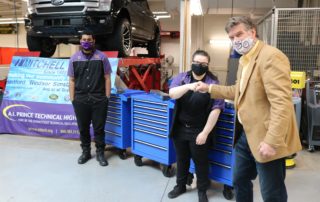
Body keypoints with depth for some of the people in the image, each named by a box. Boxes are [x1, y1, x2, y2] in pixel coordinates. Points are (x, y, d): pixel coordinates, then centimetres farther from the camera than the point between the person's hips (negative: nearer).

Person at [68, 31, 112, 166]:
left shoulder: (101, 57, 1)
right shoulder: (74, 58, 7)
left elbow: (107, 78, 2)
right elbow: (72, 80, 7)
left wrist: (107, 97, -3)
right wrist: (72, 99, 2)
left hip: (99, 99, -2)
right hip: (80, 99, 2)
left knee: (99, 128, 5)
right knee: (83, 128, 12)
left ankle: (100, 153, 19)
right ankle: (85, 152, 28)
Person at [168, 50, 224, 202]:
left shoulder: (213, 83, -10)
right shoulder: (181, 77, 0)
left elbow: (216, 109, -14)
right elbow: (172, 94, -18)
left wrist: (205, 132, -16)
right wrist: (188, 86, -37)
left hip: (198, 131, -3)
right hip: (180, 128, 3)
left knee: (200, 161, 11)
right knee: (181, 159, 20)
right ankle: (180, 185, 41)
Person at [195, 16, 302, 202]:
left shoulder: (271, 56, -19)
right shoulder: (244, 60, 12)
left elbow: (281, 103, -25)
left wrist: (272, 141, -28)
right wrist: (210, 88, 20)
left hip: (265, 139, -9)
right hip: (246, 133, 9)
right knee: (240, 180, 22)